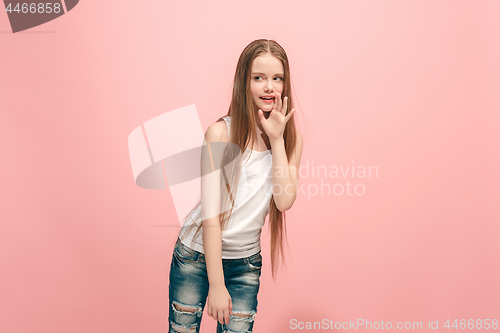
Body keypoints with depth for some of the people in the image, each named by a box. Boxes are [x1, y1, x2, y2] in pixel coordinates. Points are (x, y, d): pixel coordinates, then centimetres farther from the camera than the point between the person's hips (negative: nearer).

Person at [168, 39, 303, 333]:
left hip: (246, 261, 3)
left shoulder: (291, 137, -3)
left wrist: (276, 139, -18)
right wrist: (216, 284, -16)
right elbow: (210, 213, -17)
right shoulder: (221, 132, -16)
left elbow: (285, 201, -14)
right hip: (197, 252, -2)